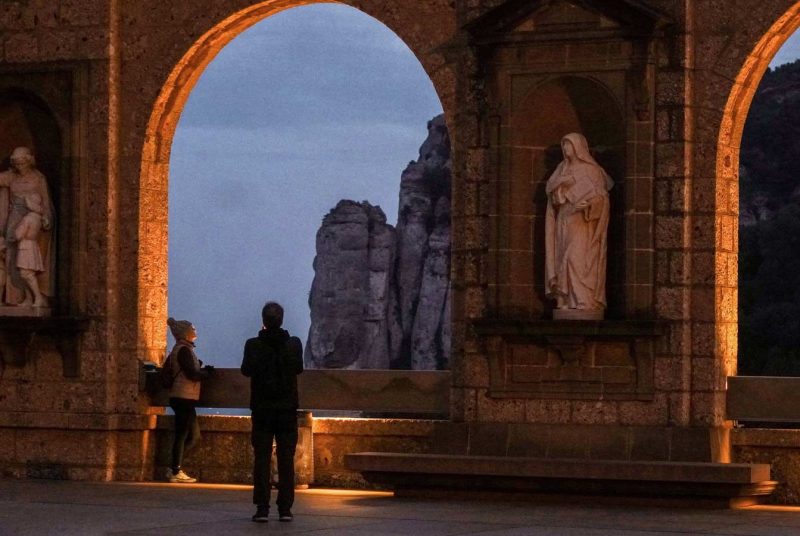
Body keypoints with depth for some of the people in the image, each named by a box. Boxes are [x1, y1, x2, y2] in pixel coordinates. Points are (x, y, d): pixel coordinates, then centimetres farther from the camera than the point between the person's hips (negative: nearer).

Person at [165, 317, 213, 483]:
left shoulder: (179, 349, 16)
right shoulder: (184, 350, -13)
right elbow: (193, 374, -20)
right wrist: (207, 371, -1)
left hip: (180, 397, 10)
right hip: (184, 397, -10)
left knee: (194, 436, 12)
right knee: (182, 435, -6)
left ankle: (175, 468, 12)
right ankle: (176, 472, -2)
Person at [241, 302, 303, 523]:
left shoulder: (253, 345, -9)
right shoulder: (294, 344, -5)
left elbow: (246, 370, 4)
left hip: (262, 409, -1)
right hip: (287, 408, 1)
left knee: (261, 459, 2)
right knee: (286, 459, 4)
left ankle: (262, 508, -3)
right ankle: (285, 508, 2)